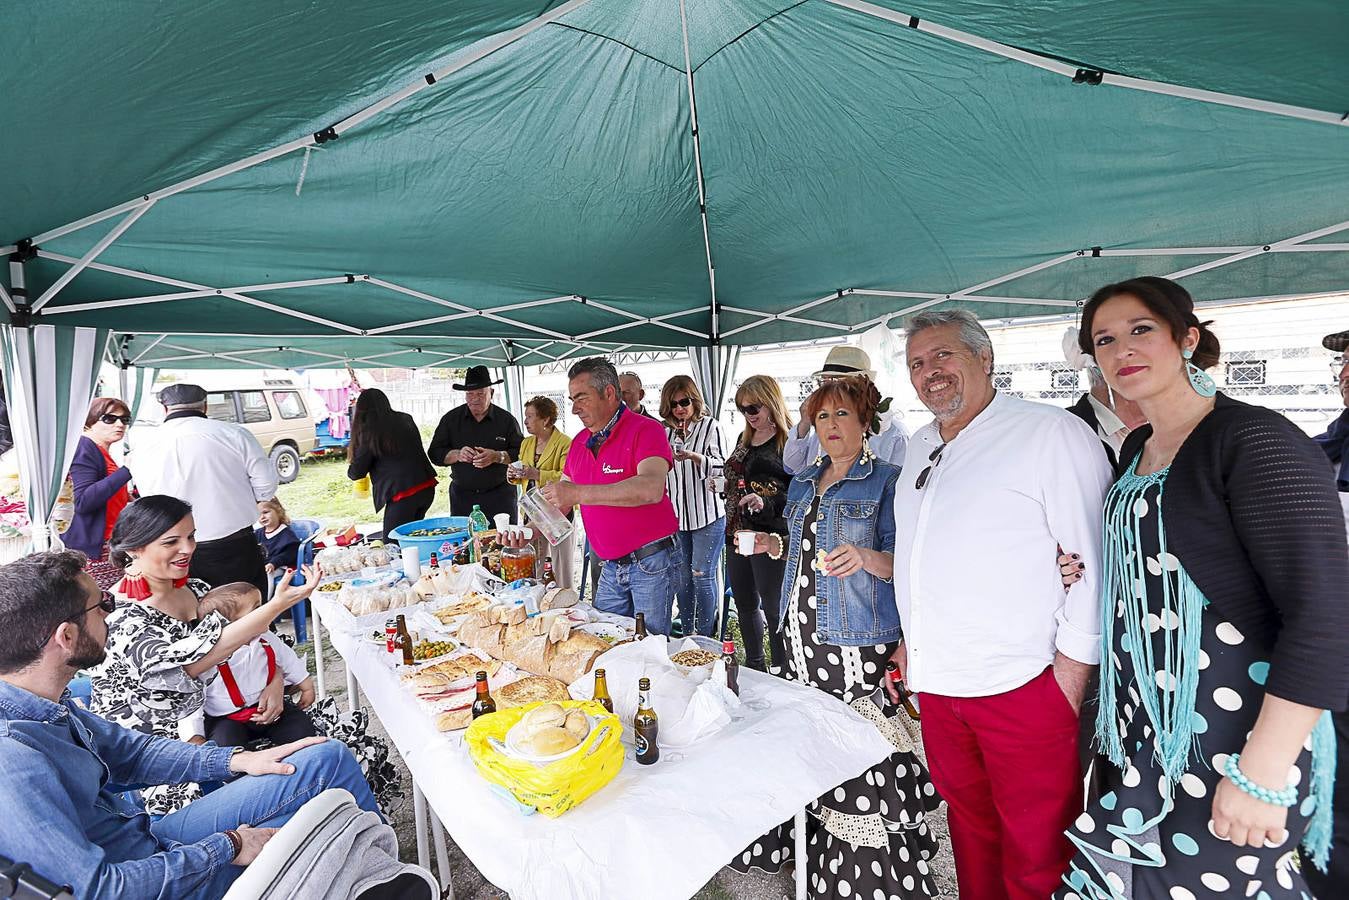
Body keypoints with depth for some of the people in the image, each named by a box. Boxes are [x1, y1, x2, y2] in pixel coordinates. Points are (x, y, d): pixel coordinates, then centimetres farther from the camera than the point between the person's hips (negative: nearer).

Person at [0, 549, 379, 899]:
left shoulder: (49, 701, -3)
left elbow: (126, 749, 11)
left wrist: (237, 760, 2)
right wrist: (226, 847, -19)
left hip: (150, 839, 8)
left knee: (329, 759, 1)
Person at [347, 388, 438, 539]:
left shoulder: (369, 431, -7)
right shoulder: (406, 420, 9)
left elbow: (356, 472, 0)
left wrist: (350, 470, 23)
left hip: (403, 494, -6)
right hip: (427, 487, 6)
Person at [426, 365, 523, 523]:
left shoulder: (506, 419, 1)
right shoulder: (451, 419, 6)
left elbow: (522, 453, -3)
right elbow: (434, 454, 5)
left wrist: (497, 457, -19)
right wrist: (457, 455, -13)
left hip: (499, 496, -1)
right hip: (462, 496, 2)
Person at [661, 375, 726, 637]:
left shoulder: (709, 426, -3)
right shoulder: (665, 431, 11)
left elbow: (721, 466, -10)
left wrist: (694, 457, -22)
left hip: (707, 514, -5)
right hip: (675, 515, 5)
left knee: (702, 574, -3)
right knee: (682, 575, 10)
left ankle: (705, 638, 9)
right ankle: (686, 634, 23)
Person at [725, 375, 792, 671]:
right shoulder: (745, 439, 13)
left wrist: (766, 503, -31)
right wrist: (722, 484, 6)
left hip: (770, 536, -8)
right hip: (737, 533, 8)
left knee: (773, 609, 0)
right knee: (745, 604, 18)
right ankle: (754, 668, 35)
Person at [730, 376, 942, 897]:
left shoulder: (886, 481, -6)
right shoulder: (803, 484, 13)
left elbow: (902, 564, -10)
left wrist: (865, 557, -28)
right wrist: (772, 544, 5)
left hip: (858, 645, -6)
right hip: (802, 639, 6)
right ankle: (809, 850, 35)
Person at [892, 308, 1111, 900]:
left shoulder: (1051, 433, -9)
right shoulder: (920, 447, 12)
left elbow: (1093, 561, -12)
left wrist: (1070, 674, -14)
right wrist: (908, 641, 19)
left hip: (1024, 688, -6)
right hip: (935, 681, 6)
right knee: (969, 819, 22)